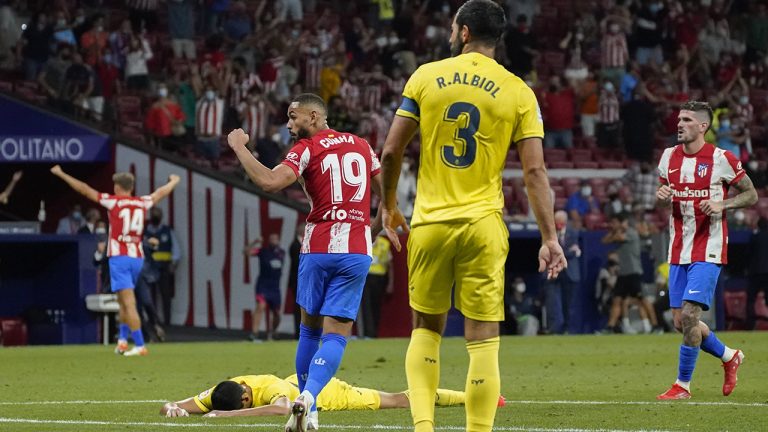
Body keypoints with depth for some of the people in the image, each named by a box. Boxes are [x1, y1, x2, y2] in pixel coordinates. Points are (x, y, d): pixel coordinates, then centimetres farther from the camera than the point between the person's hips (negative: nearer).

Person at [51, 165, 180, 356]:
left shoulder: (113, 202, -4)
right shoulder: (142, 203, 8)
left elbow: (84, 189, -2)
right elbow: (161, 192, 29)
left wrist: (61, 174, 6)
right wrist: (173, 182, 49)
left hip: (119, 257, -5)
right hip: (137, 257, 5)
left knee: (129, 302, -9)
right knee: (123, 301, 21)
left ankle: (140, 346, -16)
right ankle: (123, 340, 20)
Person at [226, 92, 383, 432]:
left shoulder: (307, 149, -2)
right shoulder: (361, 146, 14)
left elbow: (269, 182, -19)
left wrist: (239, 147, -7)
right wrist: (373, 231, 35)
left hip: (318, 248, -2)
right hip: (357, 251, 2)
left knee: (310, 329, 16)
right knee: (336, 334, -2)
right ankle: (309, 395, -25)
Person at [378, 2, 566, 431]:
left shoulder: (426, 77, 1)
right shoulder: (518, 93, -1)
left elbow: (392, 151, 2)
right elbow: (535, 171, -4)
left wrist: (389, 203, 18)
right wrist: (550, 238, -1)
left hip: (430, 223, 1)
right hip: (483, 226, -1)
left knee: (426, 328, 15)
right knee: (483, 340, 2)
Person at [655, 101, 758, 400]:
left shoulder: (721, 159, -8)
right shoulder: (669, 156, 8)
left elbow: (751, 195, 0)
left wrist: (722, 205, -16)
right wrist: (662, 196, -3)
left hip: (708, 251, -6)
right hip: (678, 251, 6)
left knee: (689, 314, -15)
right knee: (681, 321, 6)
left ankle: (683, 384, -4)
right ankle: (729, 357, 30)